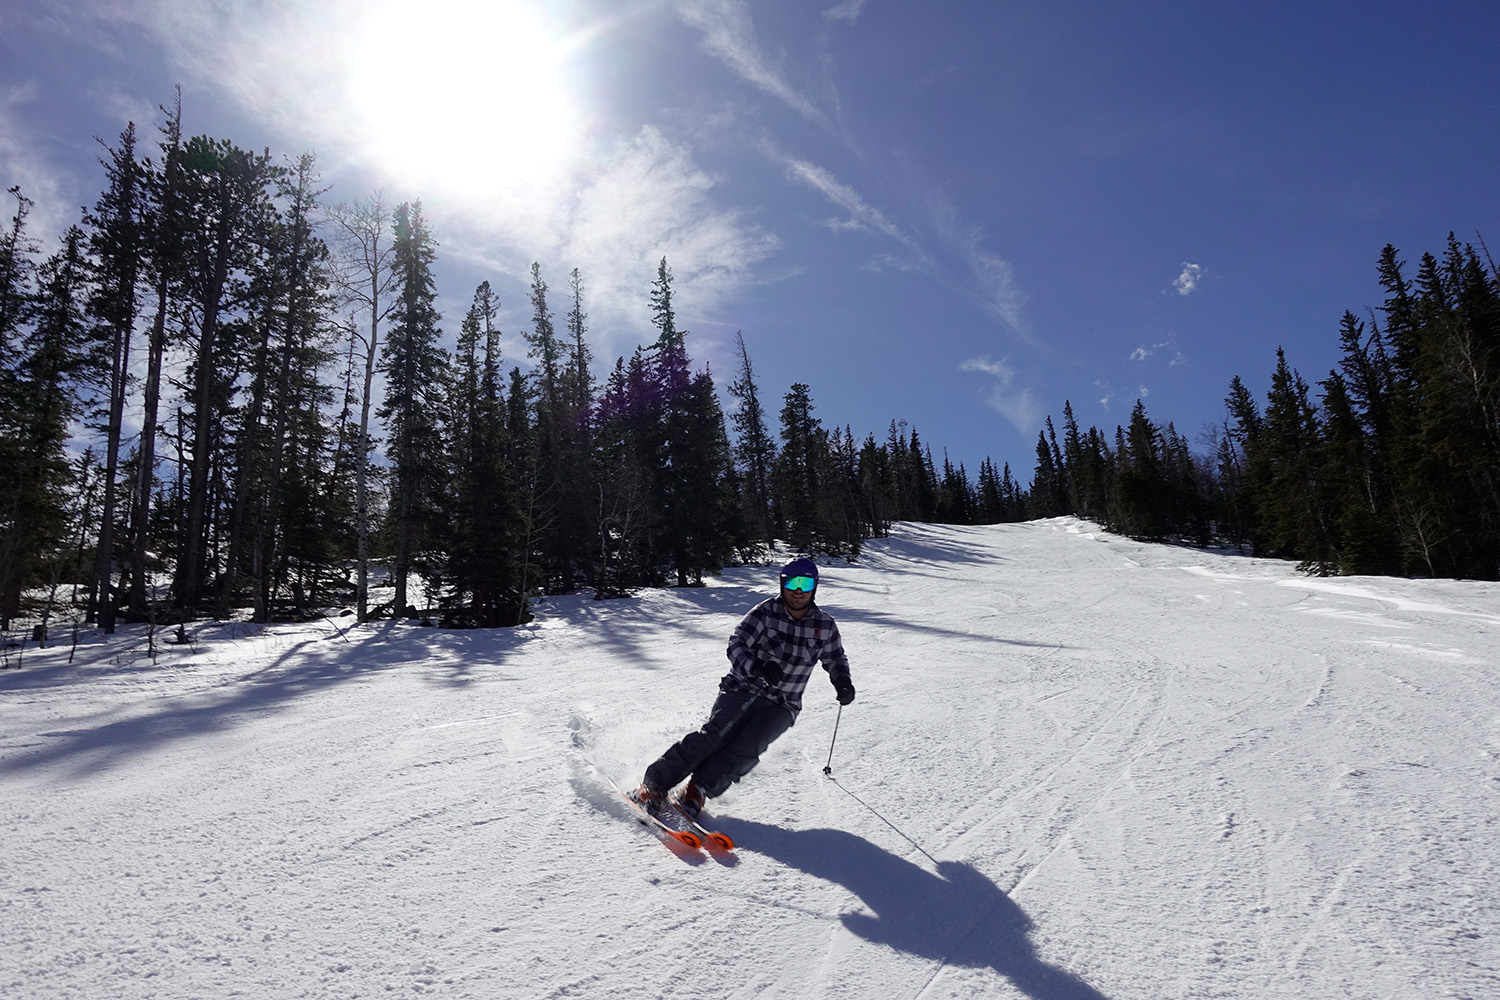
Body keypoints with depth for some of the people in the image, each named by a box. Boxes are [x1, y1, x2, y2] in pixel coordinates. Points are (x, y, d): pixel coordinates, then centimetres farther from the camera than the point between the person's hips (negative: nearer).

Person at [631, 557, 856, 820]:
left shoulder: (825, 625, 2)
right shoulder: (766, 611, -8)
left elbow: (835, 659, 19)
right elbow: (736, 645, -15)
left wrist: (842, 682, -2)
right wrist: (757, 666, -35)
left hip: (781, 706, 2)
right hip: (742, 690, -2)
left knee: (747, 748, -23)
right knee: (715, 735, -21)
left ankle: (697, 791, -18)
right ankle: (654, 784, -13)